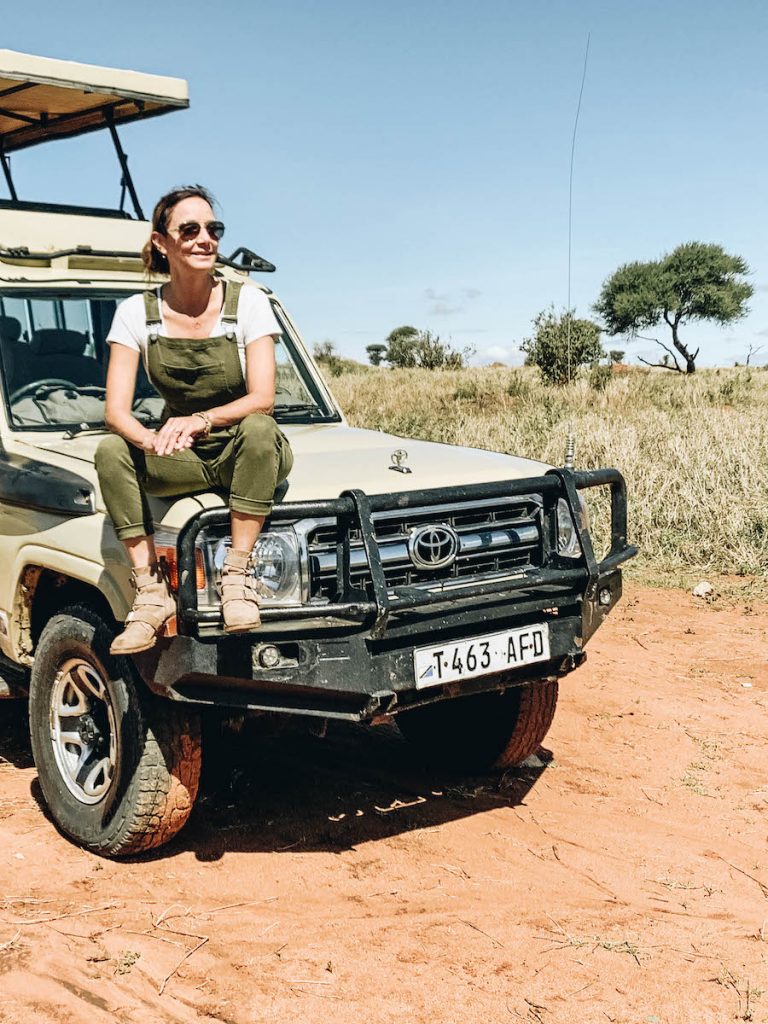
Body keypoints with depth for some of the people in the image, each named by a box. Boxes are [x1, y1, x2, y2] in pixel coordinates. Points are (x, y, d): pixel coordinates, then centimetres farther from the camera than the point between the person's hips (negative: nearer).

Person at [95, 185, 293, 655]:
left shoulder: (248, 302, -10)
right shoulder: (137, 312, -5)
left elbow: (262, 399, -19)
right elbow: (116, 410, -12)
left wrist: (201, 419, -37)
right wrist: (152, 440, -36)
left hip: (246, 454, -2)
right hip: (182, 458, 2)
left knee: (257, 429, -35)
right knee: (112, 452, -25)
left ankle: (238, 574, -28)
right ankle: (152, 592, -22)